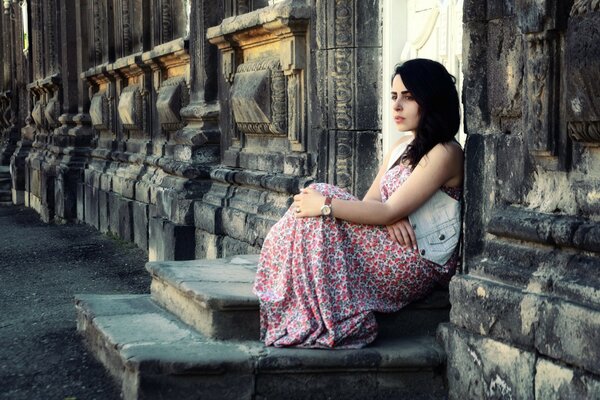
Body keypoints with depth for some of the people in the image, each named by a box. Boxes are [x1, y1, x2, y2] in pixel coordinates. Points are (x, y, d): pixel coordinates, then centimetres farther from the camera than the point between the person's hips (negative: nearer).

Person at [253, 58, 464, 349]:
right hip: (396, 252, 9)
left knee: (316, 222, -17)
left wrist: (325, 205, -18)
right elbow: (370, 201, 9)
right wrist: (393, 216, -15)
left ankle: (314, 324, -10)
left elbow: (389, 211, -20)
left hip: (420, 263, -9)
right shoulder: (403, 147, 17)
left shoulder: (444, 153, -13)